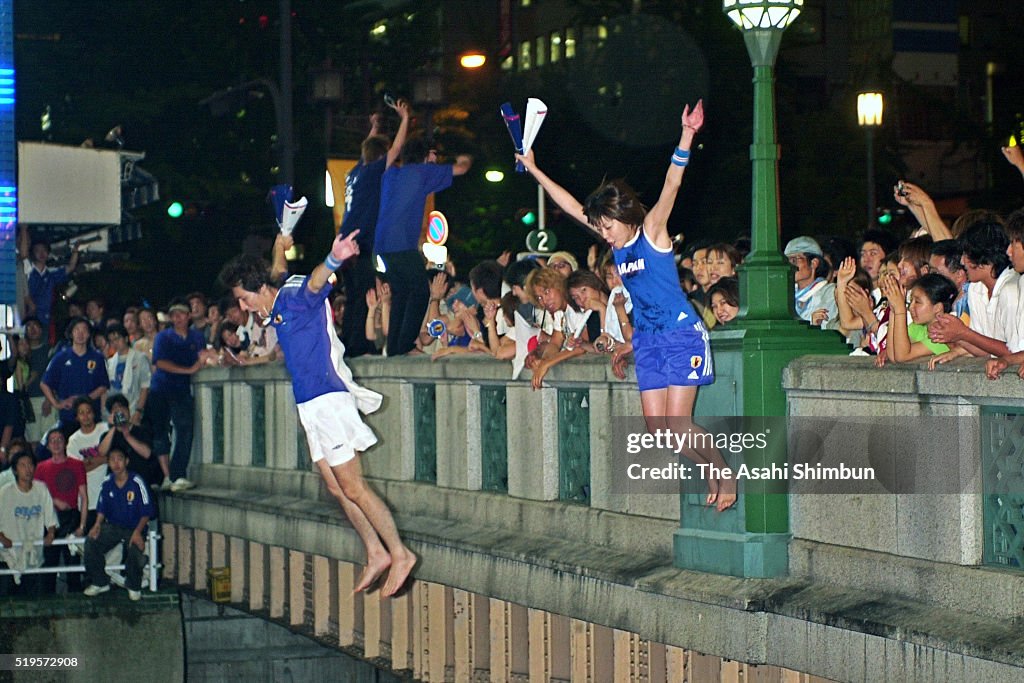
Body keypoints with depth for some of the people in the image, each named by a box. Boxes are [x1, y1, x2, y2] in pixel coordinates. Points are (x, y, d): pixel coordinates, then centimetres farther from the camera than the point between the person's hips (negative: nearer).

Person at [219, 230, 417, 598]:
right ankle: (376, 554, 13)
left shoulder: (297, 299, -13)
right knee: (337, 488, 8)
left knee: (353, 488, -9)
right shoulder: (277, 312, 15)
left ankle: (400, 553, -6)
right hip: (311, 406, 10)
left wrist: (334, 260, -57)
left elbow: (315, 282, -37)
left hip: (327, 399, -10)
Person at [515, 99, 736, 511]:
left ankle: (726, 473, 8)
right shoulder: (616, 242, 8)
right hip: (647, 339, 7)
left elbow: (671, 186, -22)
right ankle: (711, 474, 16)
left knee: (678, 425, -12)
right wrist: (533, 170, 14)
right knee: (657, 429, 0)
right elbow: (571, 206, 13)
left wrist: (687, 136, -35)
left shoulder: (652, 230, -8)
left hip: (682, 335, -7)